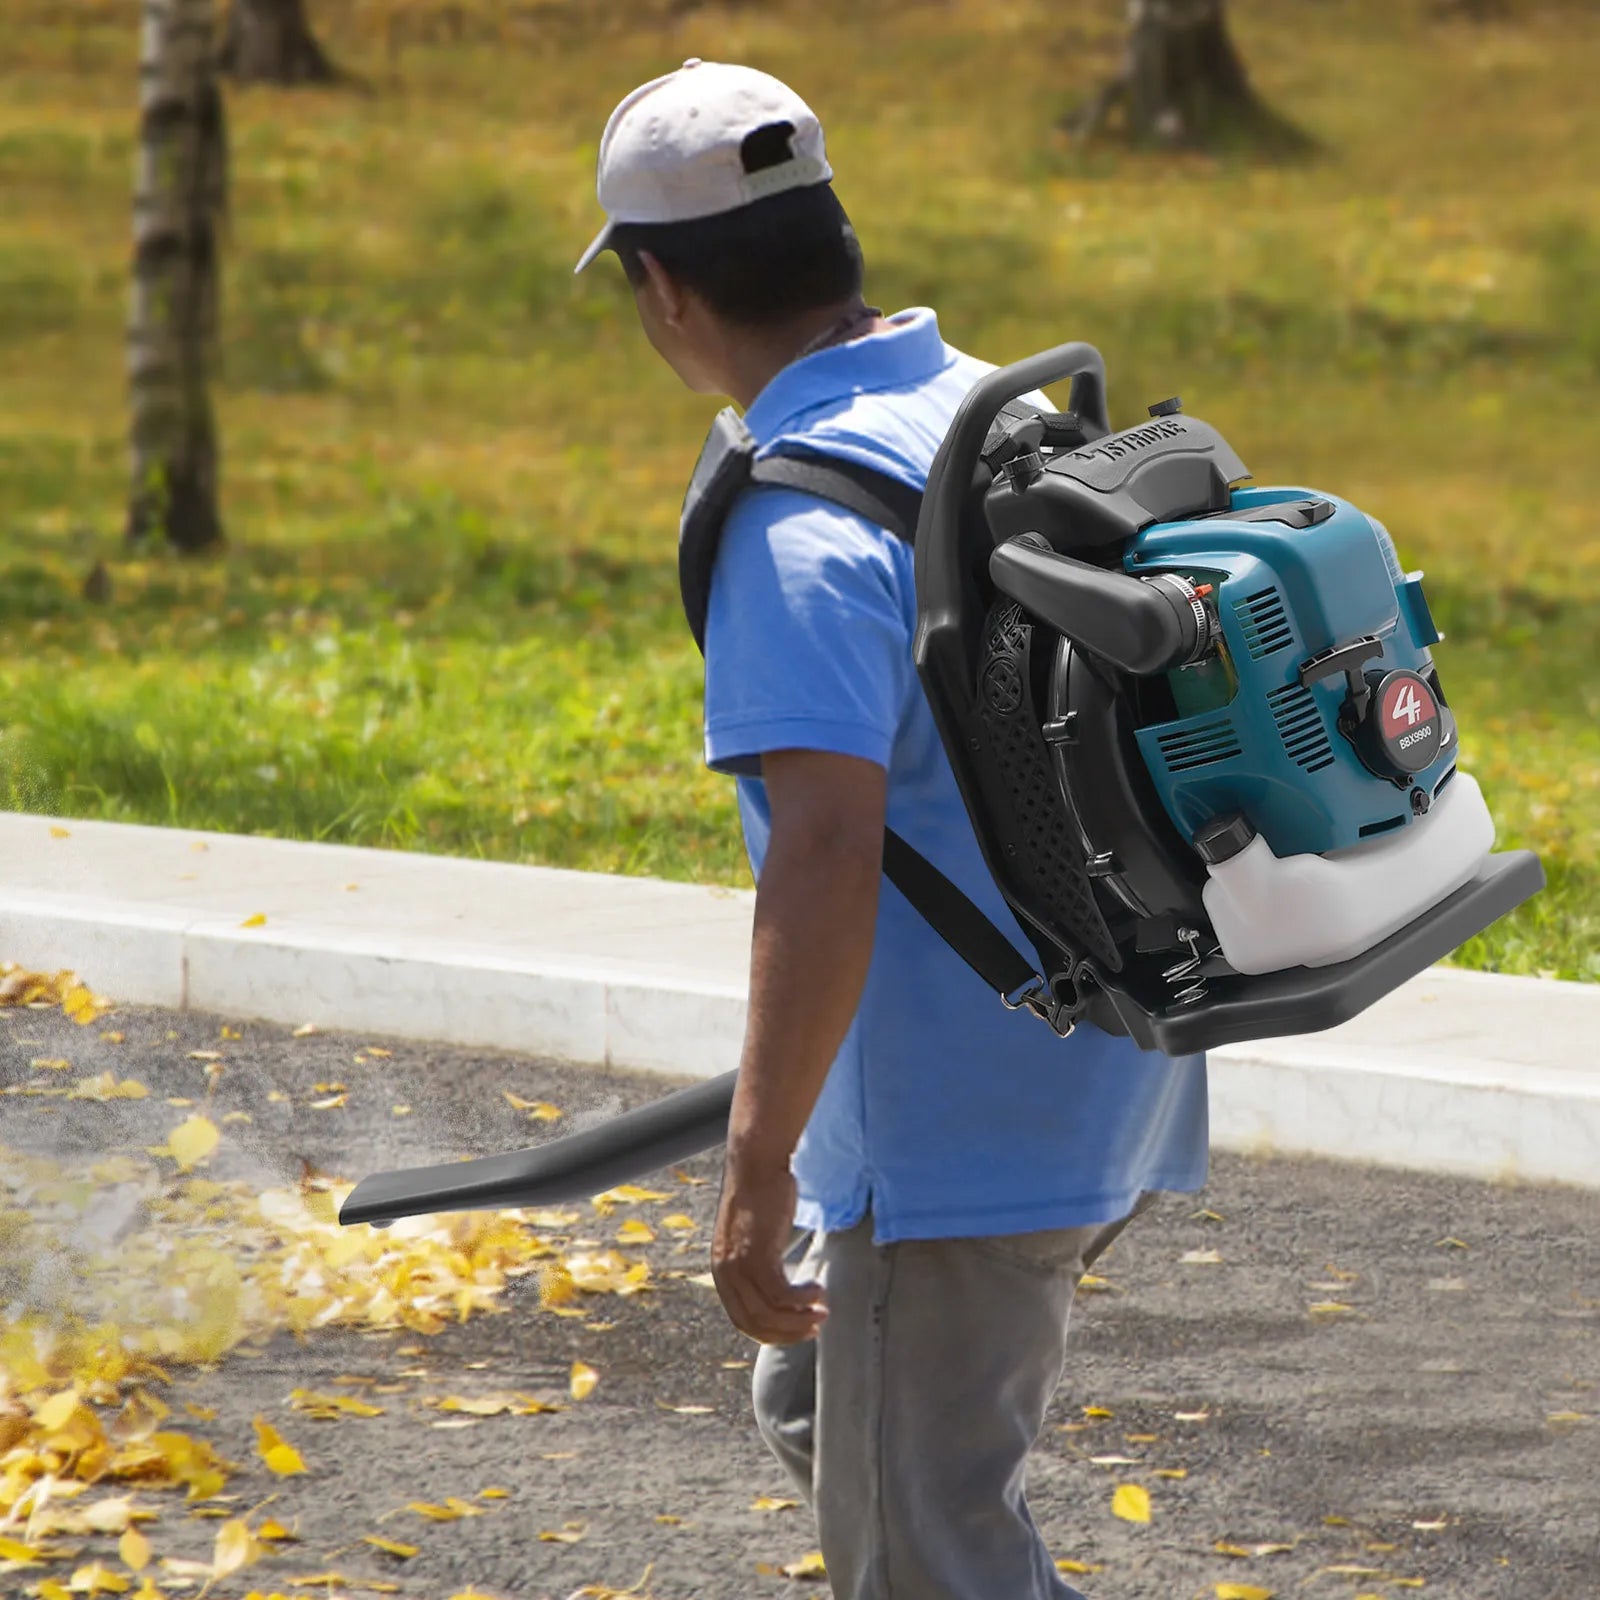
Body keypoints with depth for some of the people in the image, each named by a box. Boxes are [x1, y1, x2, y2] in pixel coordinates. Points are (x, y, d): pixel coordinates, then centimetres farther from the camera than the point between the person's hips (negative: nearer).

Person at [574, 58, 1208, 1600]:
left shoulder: (802, 521, -20)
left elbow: (826, 856, -29)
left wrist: (758, 1169, -27)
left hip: (960, 1128, -9)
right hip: (1104, 1082, 9)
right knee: (816, 1412, 26)